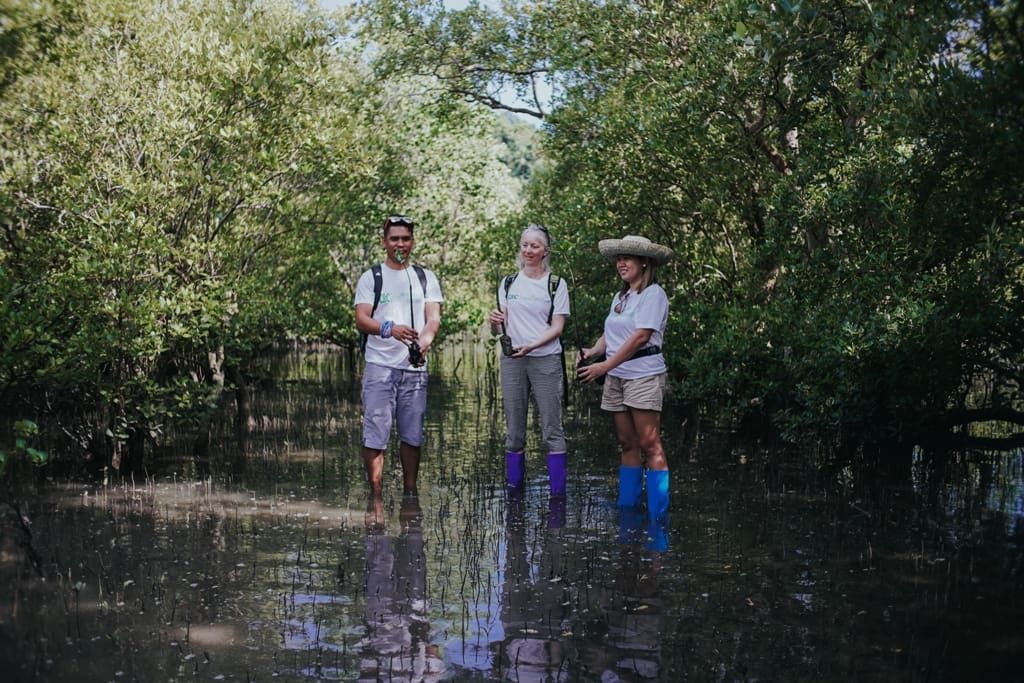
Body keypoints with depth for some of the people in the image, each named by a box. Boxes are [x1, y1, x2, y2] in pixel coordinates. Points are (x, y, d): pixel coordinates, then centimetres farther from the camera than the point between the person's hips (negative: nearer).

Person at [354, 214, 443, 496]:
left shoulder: (426, 278, 13)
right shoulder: (371, 278, 5)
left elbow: (434, 318, 2)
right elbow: (361, 320, -5)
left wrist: (424, 340, -20)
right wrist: (389, 329, -25)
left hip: (415, 367, 3)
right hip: (380, 366, -3)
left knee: (412, 435, 8)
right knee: (376, 433, -6)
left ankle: (410, 491, 17)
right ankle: (375, 494, -2)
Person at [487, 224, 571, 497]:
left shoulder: (556, 285, 4)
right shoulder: (508, 283, 13)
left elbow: (557, 328, -2)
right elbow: (501, 327, 13)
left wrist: (530, 346, -17)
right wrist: (494, 323, -11)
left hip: (546, 360, -3)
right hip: (512, 361, 3)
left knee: (551, 429, -4)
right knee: (514, 430, 5)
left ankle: (558, 492, -3)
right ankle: (513, 489, 10)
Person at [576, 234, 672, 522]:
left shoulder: (653, 294, -7)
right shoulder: (620, 296, 19)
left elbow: (640, 337, -16)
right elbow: (610, 334, 16)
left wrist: (604, 366, -18)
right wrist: (592, 352, -6)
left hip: (643, 374, -8)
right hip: (616, 377, 8)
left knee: (649, 445, -9)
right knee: (627, 444, 10)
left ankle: (658, 514, -9)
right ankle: (627, 507, 16)